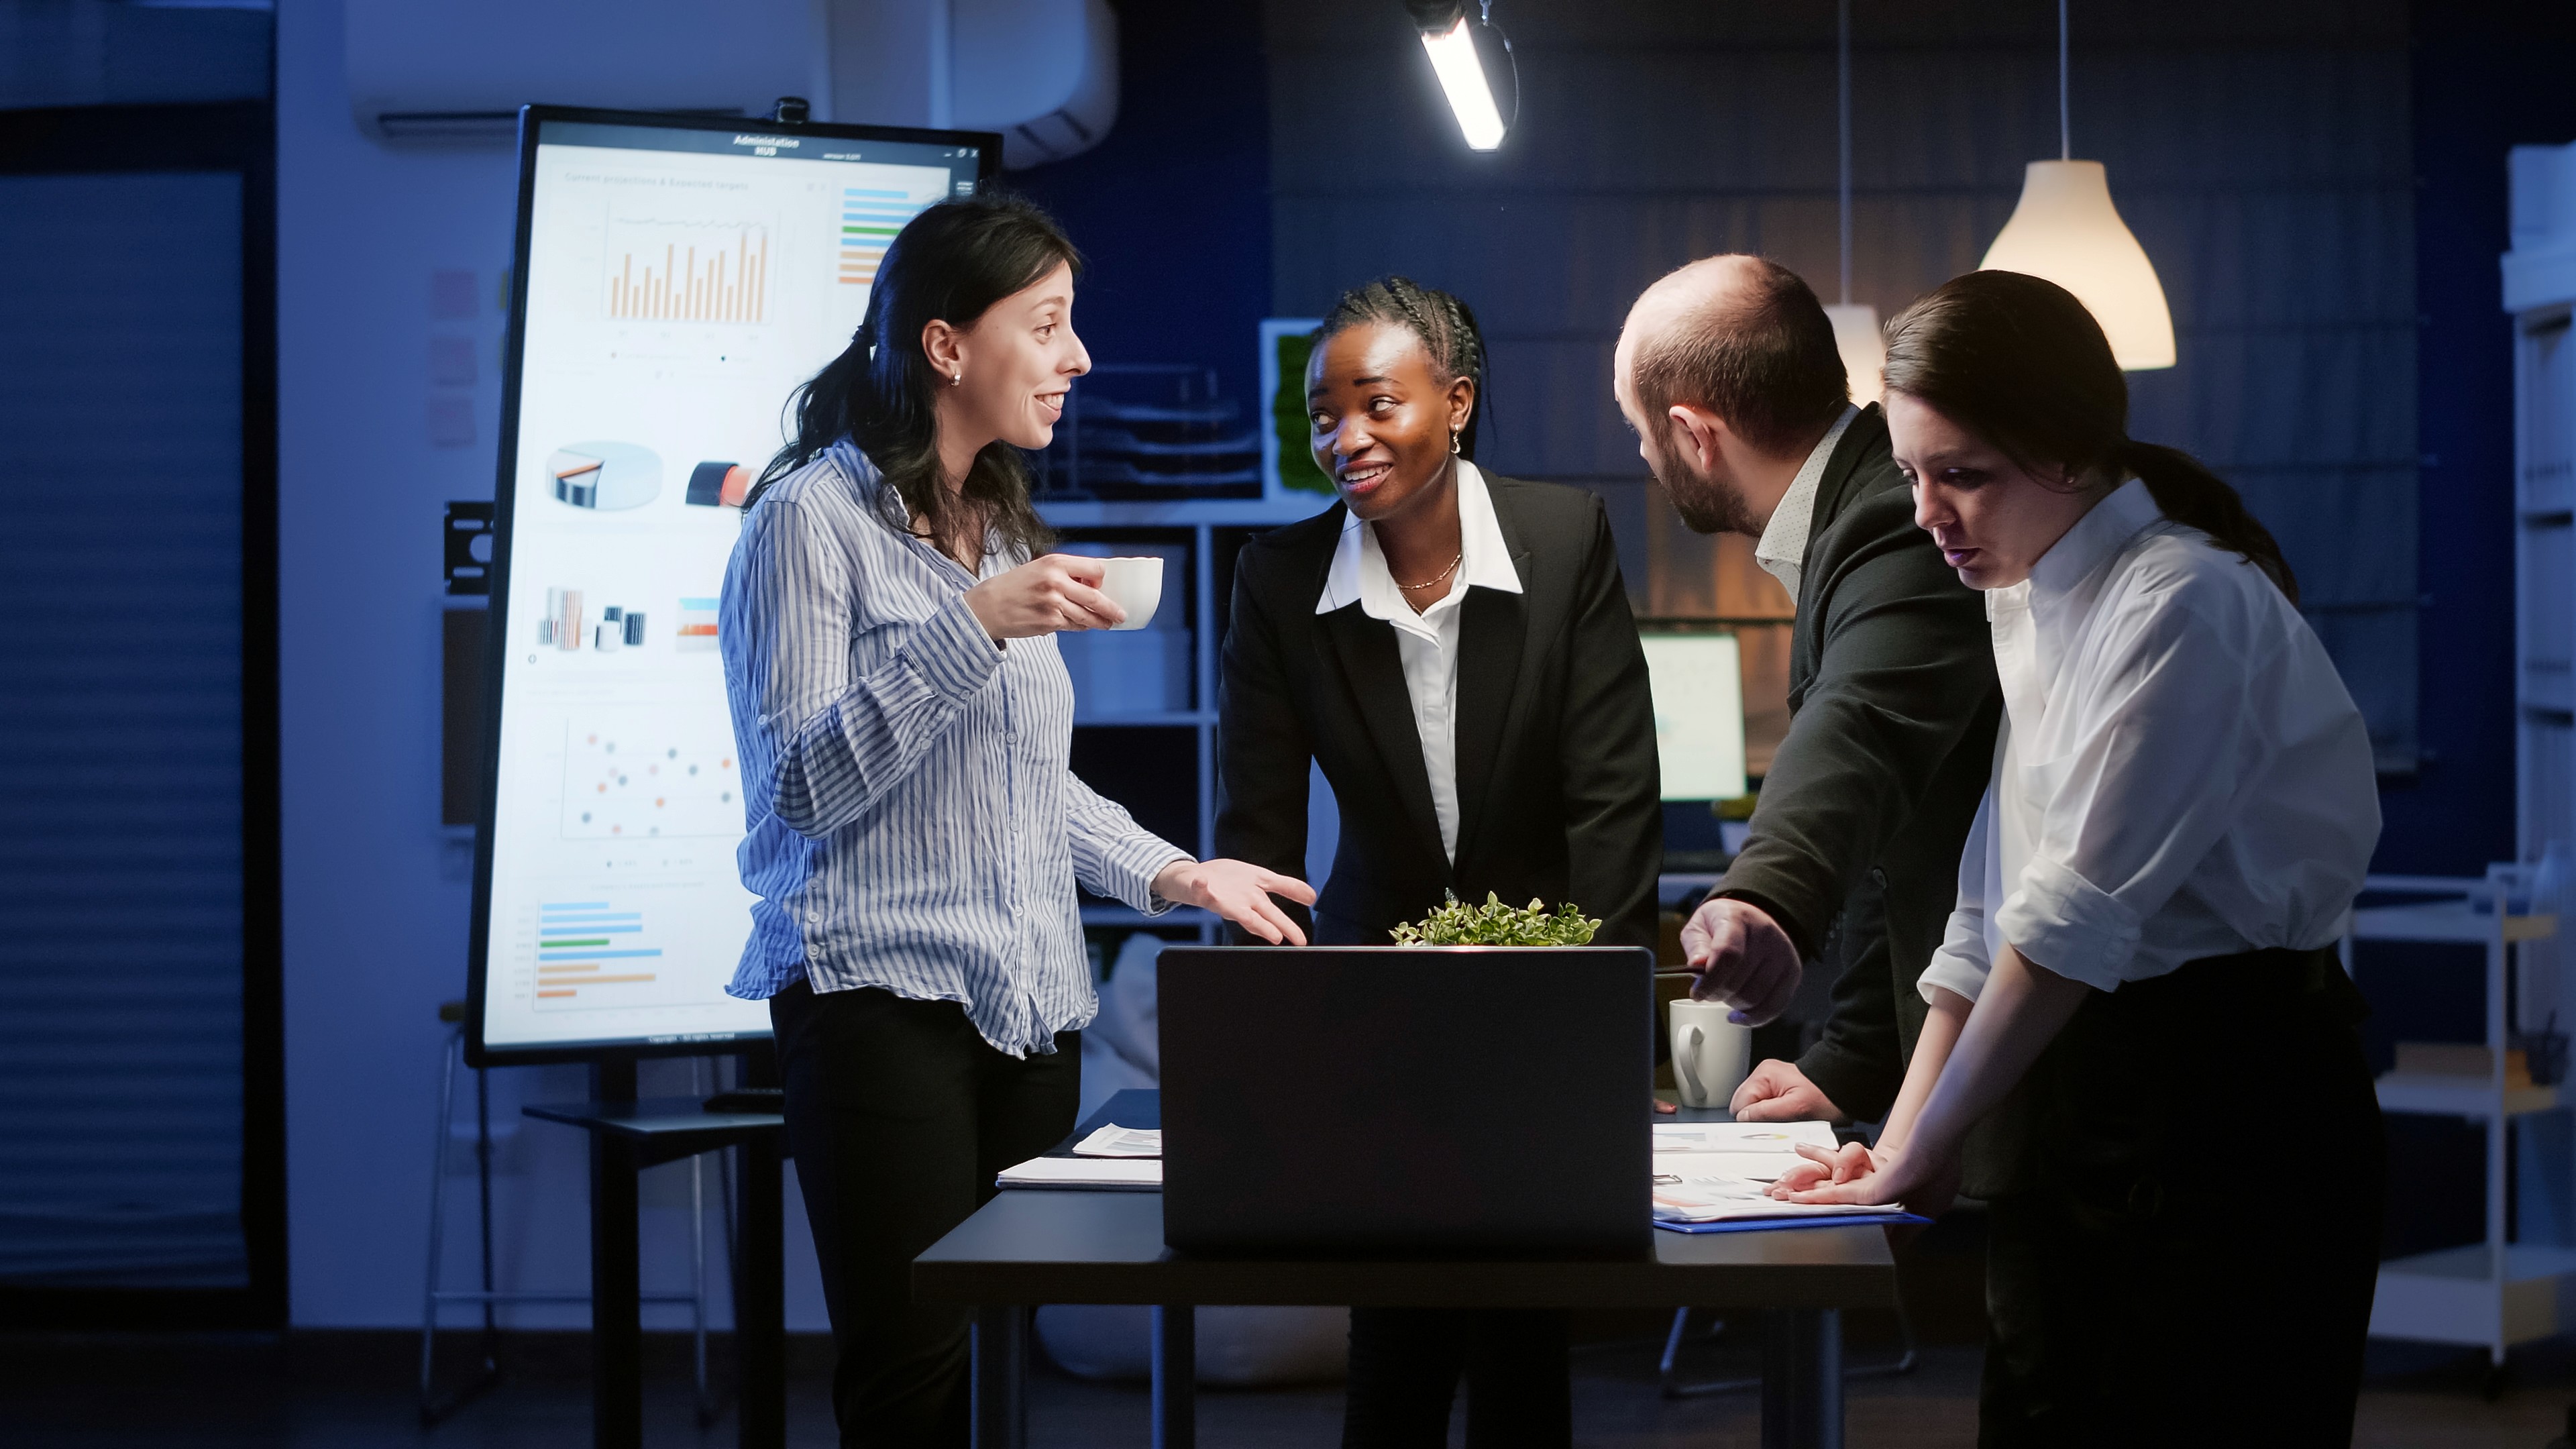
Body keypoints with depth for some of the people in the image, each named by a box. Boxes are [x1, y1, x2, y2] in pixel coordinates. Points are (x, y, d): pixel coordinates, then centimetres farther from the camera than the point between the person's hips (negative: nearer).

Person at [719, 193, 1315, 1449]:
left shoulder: (1004, 528, 18)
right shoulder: (812, 519, -6)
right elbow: (802, 788, -14)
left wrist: (1171, 874, 13)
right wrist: (974, 628, -20)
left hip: (1031, 1003, 7)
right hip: (885, 999, -7)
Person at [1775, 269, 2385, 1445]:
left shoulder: (2184, 607, -15)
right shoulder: (2022, 607, 11)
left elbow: (2079, 909, -18)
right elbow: (1992, 902, 10)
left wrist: (1929, 1141, -14)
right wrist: (1905, 1130, 2)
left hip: (2231, 1098, -8)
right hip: (2078, 1086, 8)